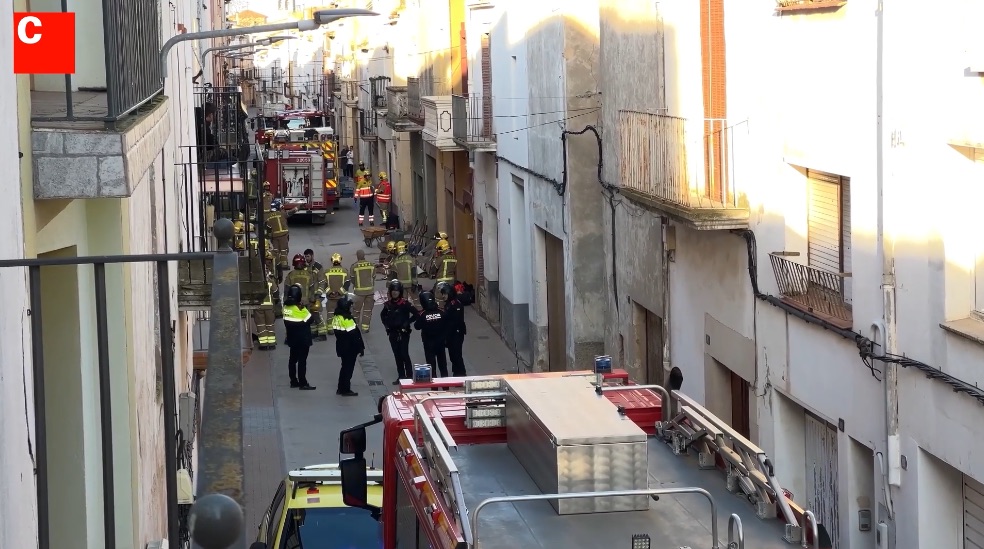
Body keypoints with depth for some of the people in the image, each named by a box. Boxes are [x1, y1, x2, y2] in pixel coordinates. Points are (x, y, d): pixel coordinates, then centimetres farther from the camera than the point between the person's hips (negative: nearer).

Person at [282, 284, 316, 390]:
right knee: (302, 360, -2)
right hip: (302, 339, -7)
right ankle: (303, 383, 0)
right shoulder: (300, 309, -22)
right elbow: (310, 319, -14)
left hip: (292, 338, 7)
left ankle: (293, 381, 19)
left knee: (293, 359, 14)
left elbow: (287, 323, 6)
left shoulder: (286, 307, 0)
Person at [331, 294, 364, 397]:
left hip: (341, 347, 8)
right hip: (350, 348, -8)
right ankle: (346, 390, 5)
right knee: (348, 368, 1)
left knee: (345, 367, 19)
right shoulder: (348, 319, -22)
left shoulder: (336, 317, 4)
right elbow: (354, 335, -21)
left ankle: (341, 388, 24)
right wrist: (361, 347, -12)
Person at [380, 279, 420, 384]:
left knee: (404, 355, -8)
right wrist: (386, 324, 9)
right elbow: (383, 315, 24)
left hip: (403, 333, -5)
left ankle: (409, 376, -4)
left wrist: (407, 323, -13)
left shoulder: (405, 303, -11)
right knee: (397, 356, 9)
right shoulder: (388, 304, 4)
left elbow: (416, 314, -13)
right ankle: (401, 377, 16)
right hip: (393, 333, 5)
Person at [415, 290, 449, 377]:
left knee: (430, 361, 6)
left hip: (428, 342, -3)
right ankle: (444, 376, 23)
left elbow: (417, 327, -8)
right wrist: (444, 336, 8)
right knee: (442, 360, 16)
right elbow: (446, 325, -4)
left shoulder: (422, 314, -19)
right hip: (440, 340, 3)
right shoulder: (441, 312, -11)